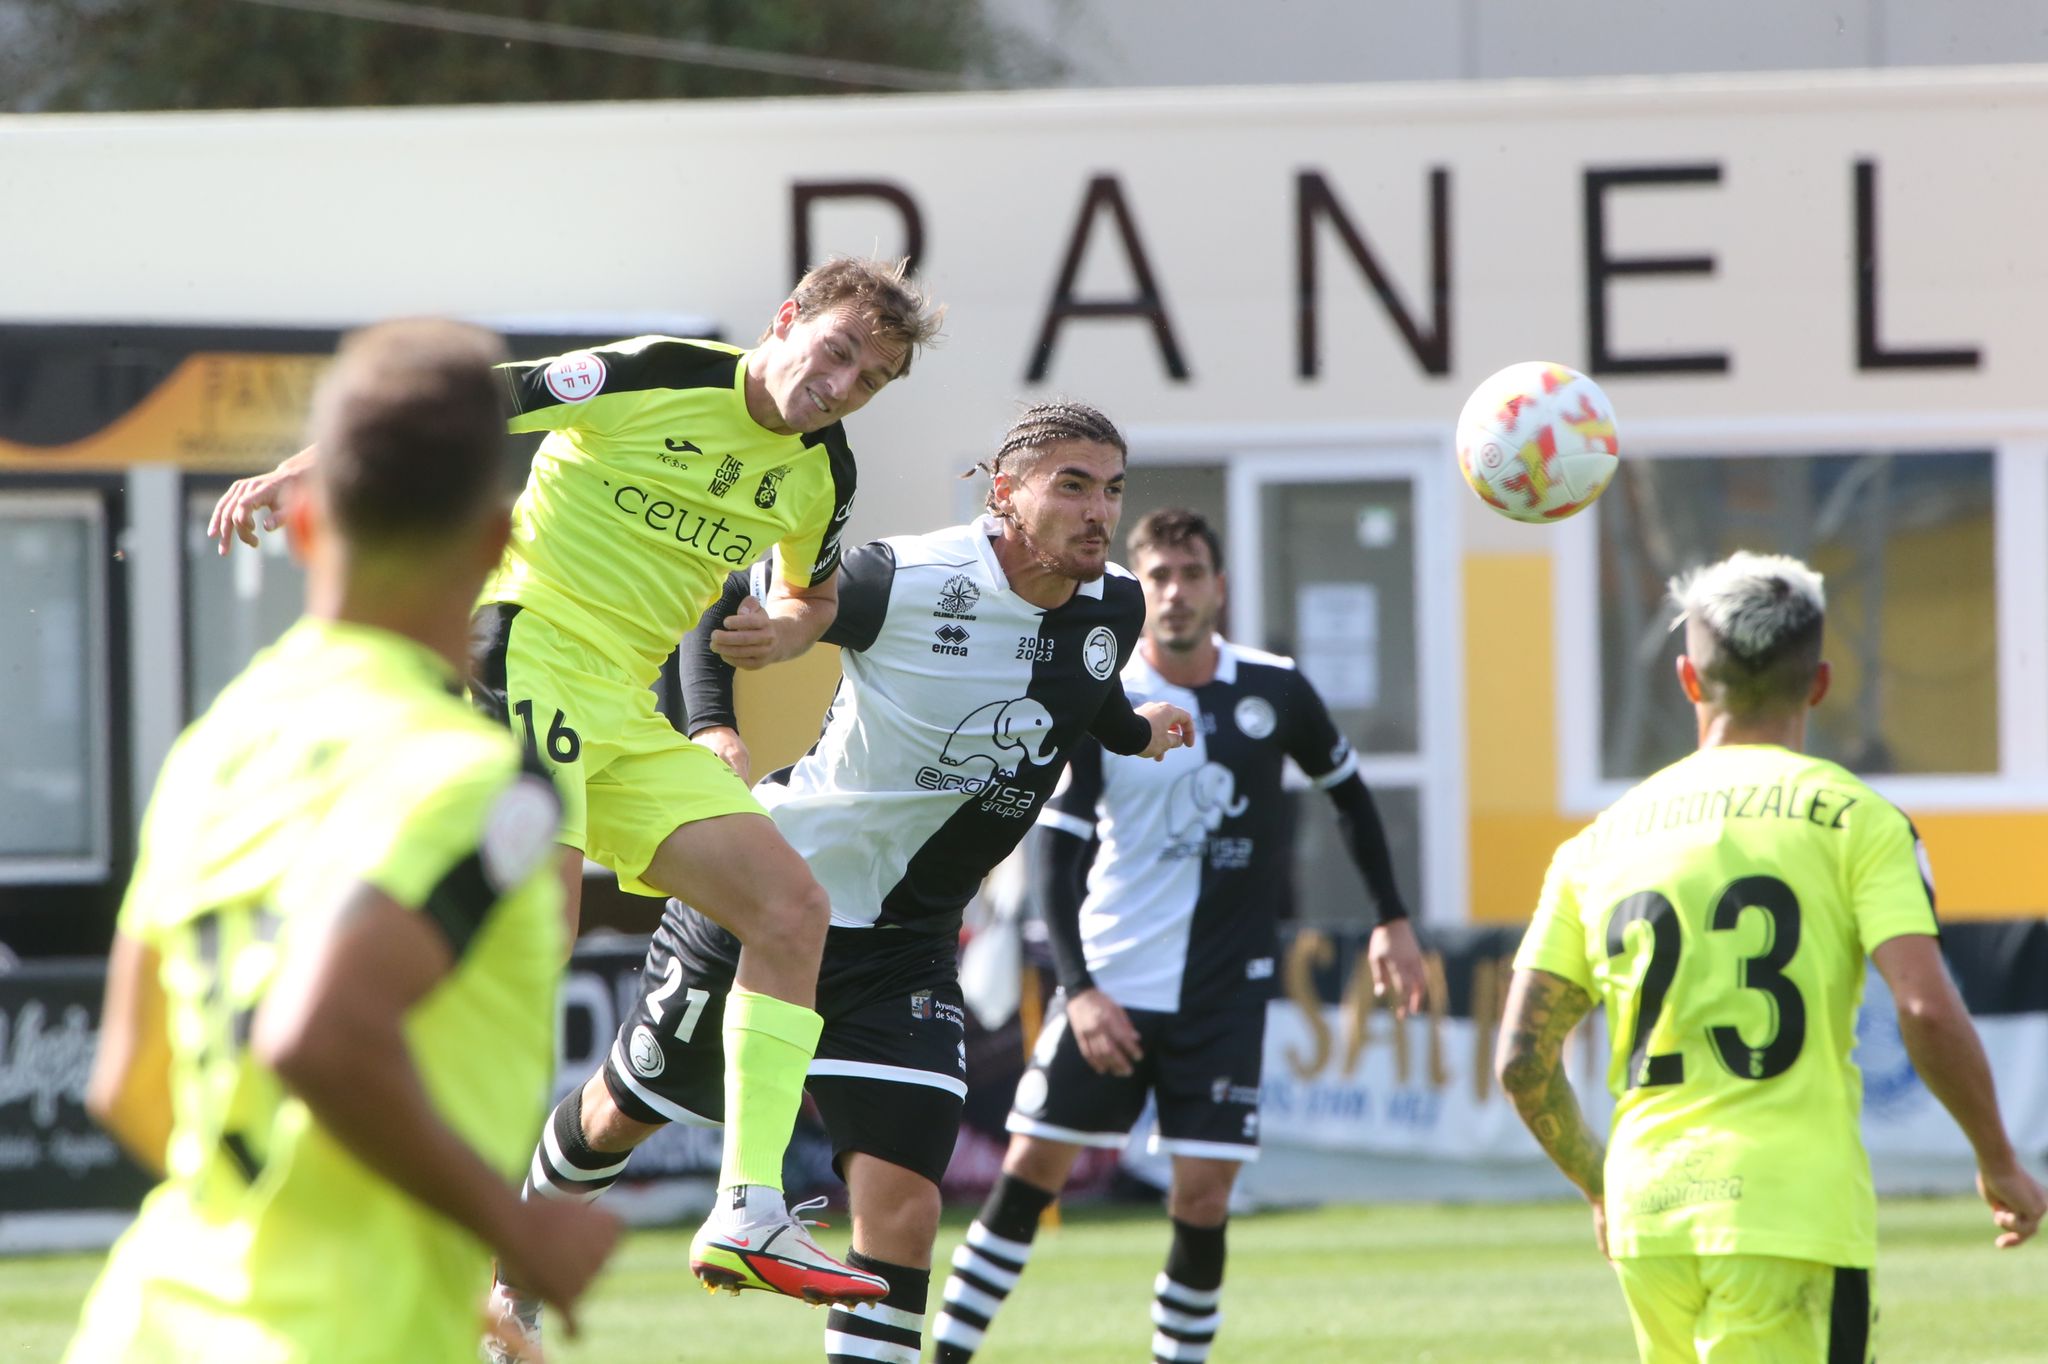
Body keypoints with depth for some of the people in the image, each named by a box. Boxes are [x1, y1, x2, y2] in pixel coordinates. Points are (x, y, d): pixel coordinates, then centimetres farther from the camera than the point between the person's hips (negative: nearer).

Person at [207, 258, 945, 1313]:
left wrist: (790, 627, 5)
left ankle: (747, 1214, -3)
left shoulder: (820, 475, 11)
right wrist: (290, 477, -17)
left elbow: (816, 593, 31)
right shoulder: (651, 376, -11)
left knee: (791, 909, -2)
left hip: (625, 710, 8)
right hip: (526, 648, -8)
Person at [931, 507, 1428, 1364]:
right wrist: (1079, 988, -15)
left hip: (1224, 995, 1)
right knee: (1032, 1166, -3)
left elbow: (1348, 793, 17)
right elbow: (1056, 853, -5)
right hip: (1111, 985, -1)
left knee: (1202, 1200, -5)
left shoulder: (1274, 691, 1)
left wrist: (1392, 920, 13)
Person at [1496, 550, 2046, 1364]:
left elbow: (1522, 1060, 9)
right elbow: (1928, 1013, -11)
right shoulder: (1855, 818, 0)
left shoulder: (1601, 843, 12)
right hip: (1793, 1206, -5)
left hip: (1647, 1214, 5)